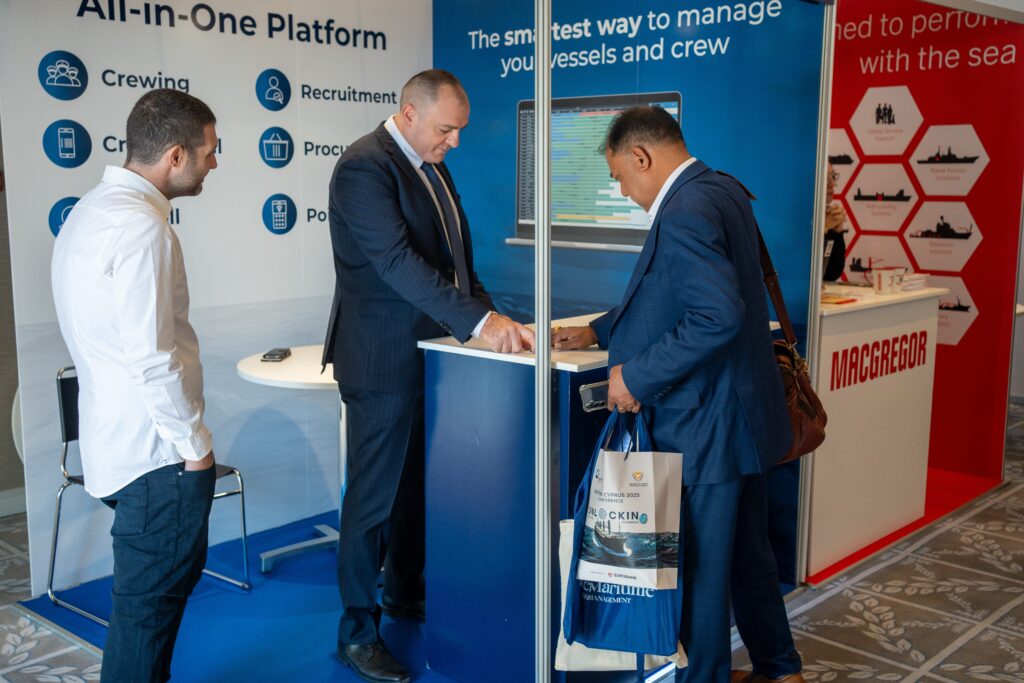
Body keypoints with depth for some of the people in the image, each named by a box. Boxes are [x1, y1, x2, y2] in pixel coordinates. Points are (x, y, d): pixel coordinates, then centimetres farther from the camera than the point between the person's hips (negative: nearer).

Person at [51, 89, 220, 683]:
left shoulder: (92, 210, 12)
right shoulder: (141, 226, -20)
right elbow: (150, 356, -24)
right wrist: (193, 443, -13)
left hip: (117, 440, 10)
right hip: (159, 453, -10)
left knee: (149, 594, 21)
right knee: (153, 599, 3)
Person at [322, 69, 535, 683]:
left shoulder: (433, 168, 13)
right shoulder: (363, 167, -16)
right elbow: (398, 261, -27)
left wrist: (490, 315, 2)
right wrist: (479, 322, -31)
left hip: (432, 352, 9)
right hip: (384, 360, -8)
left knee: (418, 484, 18)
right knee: (375, 494, 0)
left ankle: (406, 592, 36)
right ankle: (358, 630, 14)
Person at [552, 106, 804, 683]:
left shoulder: (684, 213, -22)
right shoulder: (723, 191, 9)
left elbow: (718, 317, -31)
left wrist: (637, 374, -23)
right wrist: (600, 333, 16)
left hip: (705, 426, -10)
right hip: (741, 414, 10)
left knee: (701, 570, 6)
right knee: (747, 553, 23)